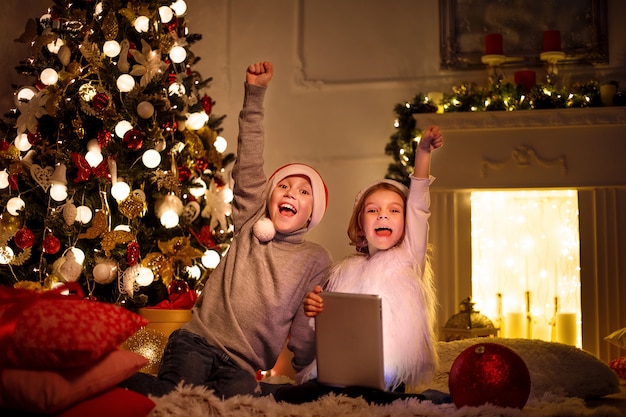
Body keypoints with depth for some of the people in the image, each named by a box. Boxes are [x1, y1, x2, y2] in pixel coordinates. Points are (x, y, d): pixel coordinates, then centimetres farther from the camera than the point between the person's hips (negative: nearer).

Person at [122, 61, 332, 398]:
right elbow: (248, 168, 7)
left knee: (239, 395, -35)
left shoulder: (317, 260, 11)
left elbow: (306, 332, 11)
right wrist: (254, 93, 4)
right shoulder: (250, 226, 14)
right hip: (197, 342, 0)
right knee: (172, 395, -30)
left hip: (242, 367, 0)